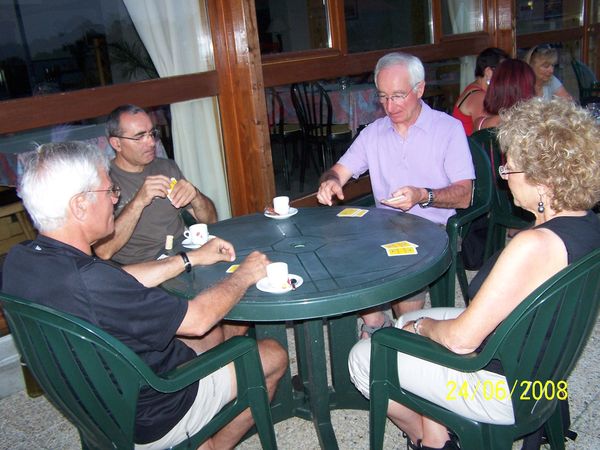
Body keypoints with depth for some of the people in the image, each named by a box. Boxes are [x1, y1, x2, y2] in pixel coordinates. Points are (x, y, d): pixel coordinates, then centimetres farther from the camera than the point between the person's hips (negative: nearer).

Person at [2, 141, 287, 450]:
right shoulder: (89, 283, -39)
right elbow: (196, 319, -27)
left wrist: (190, 258, 6)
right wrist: (244, 275, -10)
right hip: (149, 419, -8)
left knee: (212, 335, 25)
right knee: (273, 355, 8)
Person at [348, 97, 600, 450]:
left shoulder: (535, 245, -34)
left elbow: (461, 339, -28)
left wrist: (423, 325, -6)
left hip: (501, 389, -9)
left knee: (364, 358, 3)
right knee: (411, 321, 22)